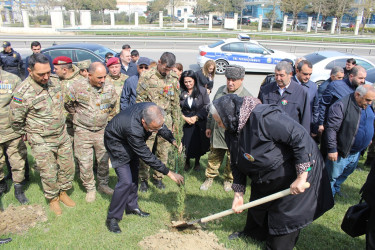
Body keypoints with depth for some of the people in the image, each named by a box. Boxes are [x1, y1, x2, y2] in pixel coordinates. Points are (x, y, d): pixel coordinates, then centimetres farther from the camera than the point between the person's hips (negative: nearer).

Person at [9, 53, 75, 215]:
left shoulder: (54, 82, -2)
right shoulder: (23, 93, -21)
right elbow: (15, 120, -10)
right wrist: (25, 134, 4)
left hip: (62, 135, 6)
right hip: (42, 142, -5)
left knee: (68, 167, 14)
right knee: (49, 173, 5)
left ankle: (63, 193, 37)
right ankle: (53, 199, 30)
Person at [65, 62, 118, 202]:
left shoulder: (110, 88, -3)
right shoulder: (77, 88, -10)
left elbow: (113, 107, 15)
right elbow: (68, 105, 7)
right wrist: (79, 116, 11)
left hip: (102, 131, 2)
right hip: (83, 131, -2)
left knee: (104, 160, 11)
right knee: (85, 163, 3)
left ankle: (103, 184, 32)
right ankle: (90, 189, 21)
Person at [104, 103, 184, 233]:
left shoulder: (152, 110, -27)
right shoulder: (133, 129, -44)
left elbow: (162, 127, -3)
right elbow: (147, 157, -33)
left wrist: (173, 141, -18)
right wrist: (169, 173, -26)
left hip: (131, 141, 8)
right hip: (117, 142, -7)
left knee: (134, 175, 15)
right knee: (126, 181, -14)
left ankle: (132, 206, 32)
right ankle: (112, 218, 3)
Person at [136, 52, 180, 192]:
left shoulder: (174, 79, 6)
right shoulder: (146, 77, -7)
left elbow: (176, 103, 13)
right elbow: (139, 100, -4)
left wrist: (176, 121, 12)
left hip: (166, 119, 4)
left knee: (163, 151, 9)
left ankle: (158, 178, 26)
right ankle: (144, 179, 19)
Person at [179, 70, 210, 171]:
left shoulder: (202, 91, -4)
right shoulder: (180, 92, -3)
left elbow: (206, 107, -4)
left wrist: (196, 117, -13)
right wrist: (184, 118, -13)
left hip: (199, 123, 0)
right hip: (184, 123, 1)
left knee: (198, 143, 7)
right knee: (186, 143, 4)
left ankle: (197, 162, 32)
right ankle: (187, 162, 31)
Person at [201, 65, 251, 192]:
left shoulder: (247, 97, -14)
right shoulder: (221, 90, 4)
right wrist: (209, 126, 17)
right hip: (217, 134, 4)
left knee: (231, 161, 14)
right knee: (213, 158, 17)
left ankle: (228, 180, 38)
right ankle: (210, 178, 37)